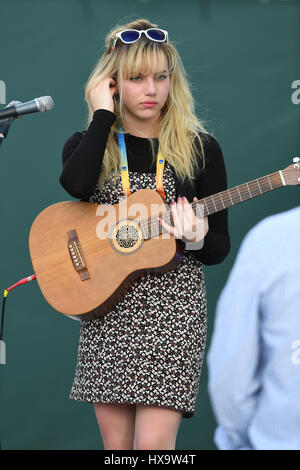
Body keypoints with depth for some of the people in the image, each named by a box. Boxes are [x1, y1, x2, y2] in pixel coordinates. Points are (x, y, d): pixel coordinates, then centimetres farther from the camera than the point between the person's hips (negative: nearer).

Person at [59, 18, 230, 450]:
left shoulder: (199, 149, 2)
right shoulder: (87, 145, 7)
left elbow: (219, 249, 5)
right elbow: (76, 184, -20)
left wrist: (195, 239, -17)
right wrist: (103, 114, -10)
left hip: (173, 306, -2)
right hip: (106, 307, 3)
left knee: (153, 443, -13)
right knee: (117, 442, 7)